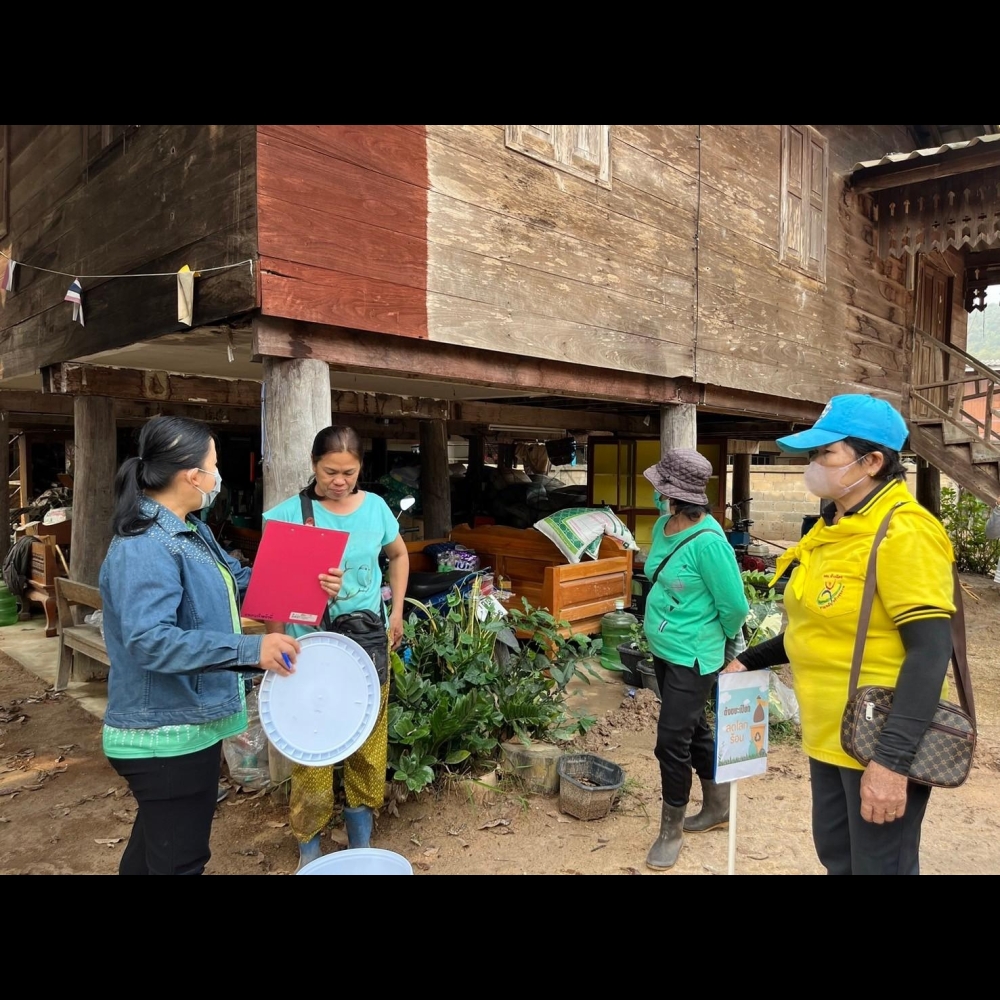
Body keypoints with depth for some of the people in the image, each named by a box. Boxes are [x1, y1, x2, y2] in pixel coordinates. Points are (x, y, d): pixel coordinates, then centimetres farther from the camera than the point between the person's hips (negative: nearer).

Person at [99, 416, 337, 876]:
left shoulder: (191, 530, 6)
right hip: (168, 733, -10)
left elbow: (235, 580, 19)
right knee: (180, 855, 6)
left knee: (157, 838, 28)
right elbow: (150, 641, -36)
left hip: (185, 721, 10)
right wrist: (249, 649, -41)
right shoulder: (144, 548, -26)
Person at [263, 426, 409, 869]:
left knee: (367, 740, 13)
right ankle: (309, 846, 24)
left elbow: (399, 555, 17)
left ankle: (361, 842, 33)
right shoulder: (289, 514, -11)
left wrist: (397, 612, 12)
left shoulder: (375, 507, -1)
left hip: (367, 639, 3)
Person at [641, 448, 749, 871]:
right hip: (663, 649, 9)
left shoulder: (708, 541, -26)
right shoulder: (662, 526, -2)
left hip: (693, 657, -8)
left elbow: (734, 605, -17)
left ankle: (671, 831, 19)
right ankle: (717, 805, 41)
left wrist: (719, 641, 0)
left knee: (672, 742, -1)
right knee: (693, 728, 21)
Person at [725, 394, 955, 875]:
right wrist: (751, 660, 14)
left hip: (879, 744, -8)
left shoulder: (903, 532, -19)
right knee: (836, 856, 22)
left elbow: (930, 651, -24)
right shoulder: (832, 527, 8)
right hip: (829, 736, 8)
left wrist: (893, 758, -27)